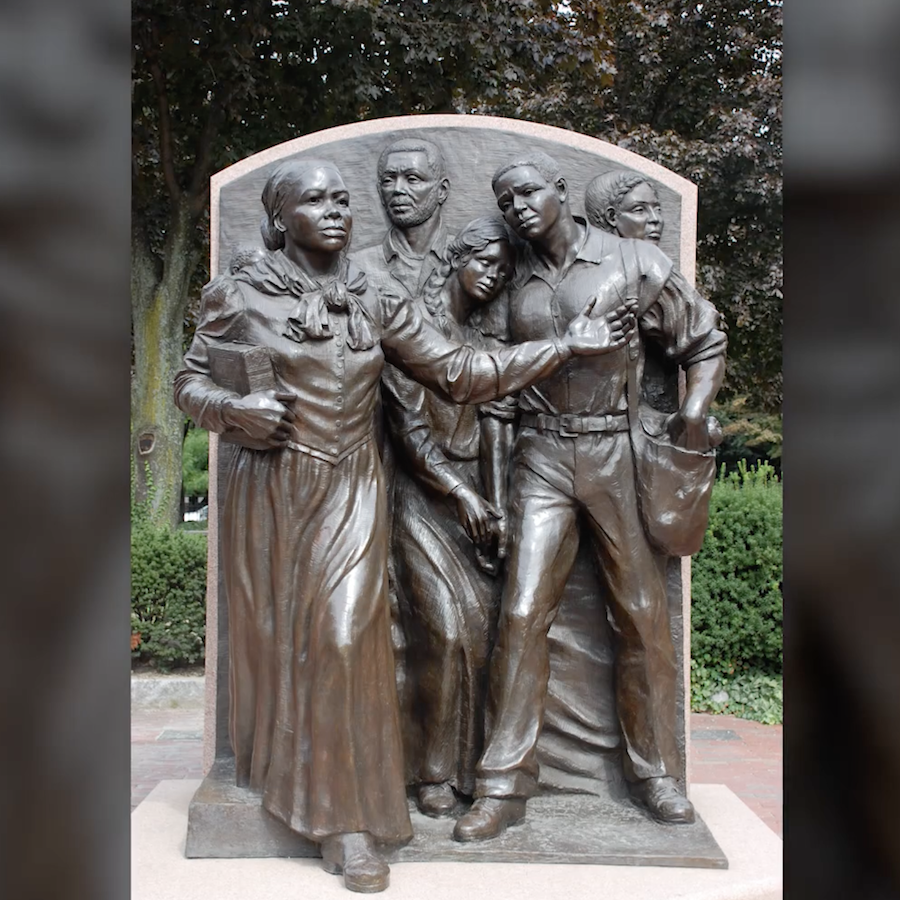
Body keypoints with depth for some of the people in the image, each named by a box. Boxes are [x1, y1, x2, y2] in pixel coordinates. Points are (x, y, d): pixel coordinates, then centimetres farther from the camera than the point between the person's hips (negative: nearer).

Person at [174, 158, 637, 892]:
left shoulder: (376, 304, 6)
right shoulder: (241, 297, 1)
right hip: (270, 491, 0)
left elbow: (461, 372, 5)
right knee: (275, 636, 6)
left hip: (350, 492, 1)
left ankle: (347, 817, 2)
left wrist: (567, 345, 4)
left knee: (342, 639, -9)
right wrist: (232, 410, -15)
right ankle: (276, 778, 29)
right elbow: (190, 382, 8)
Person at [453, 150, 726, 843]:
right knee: (522, 612, -5)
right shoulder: (512, 284, 9)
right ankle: (505, 785, 5)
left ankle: (654, 771, 22)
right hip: (542, 457, 2)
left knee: (643, 615, 5)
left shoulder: (634, 262, 1)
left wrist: (694, 410, -9)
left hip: (620, 453, -1)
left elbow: (705, 342, 6)